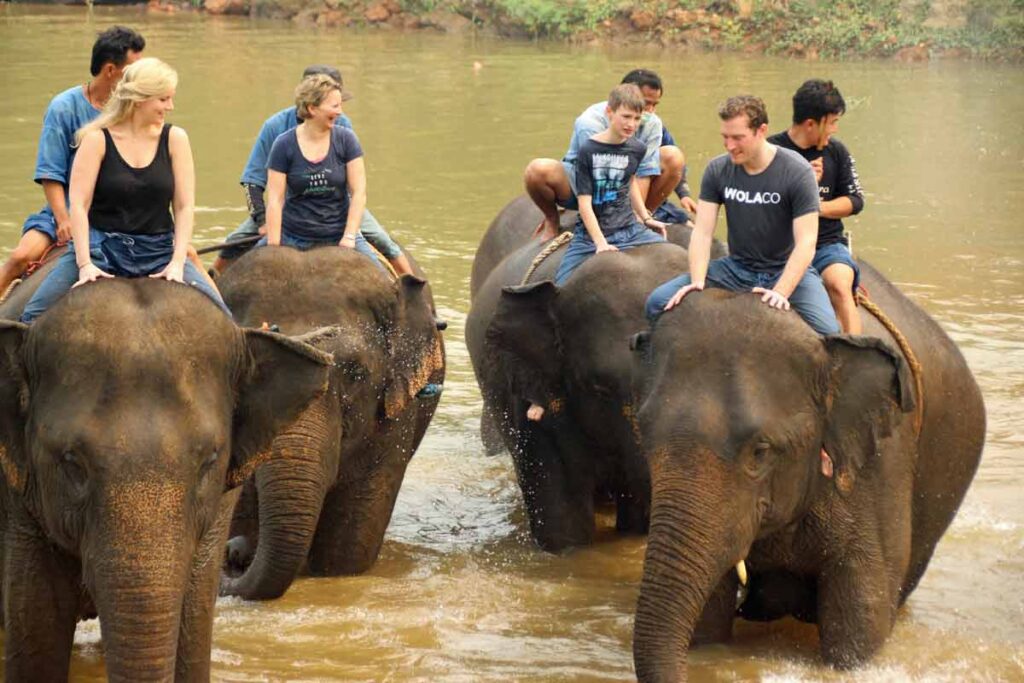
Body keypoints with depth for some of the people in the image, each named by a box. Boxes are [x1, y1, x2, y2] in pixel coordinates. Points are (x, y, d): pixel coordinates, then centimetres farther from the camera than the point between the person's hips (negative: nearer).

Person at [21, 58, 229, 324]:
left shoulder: (174, 139, 3)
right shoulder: (98, 139, -4)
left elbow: (184, 207, 0)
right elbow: (79, 205, -9)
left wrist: (177, 264, -12)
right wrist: (85, 264, -19)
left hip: (159, 249, 2)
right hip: (101, 245, -2)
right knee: (34, 317, -19)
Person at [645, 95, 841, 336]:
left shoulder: (797, 172, -15)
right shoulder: (717, 170, -3)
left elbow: (806, 243, -19)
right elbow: (702, 233, -6)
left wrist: (781, 293, -31)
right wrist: (697, 283, -22)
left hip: (788, 270, -3)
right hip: (736, 268, 3)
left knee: (828, 332, -30)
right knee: (658, 303, -12)